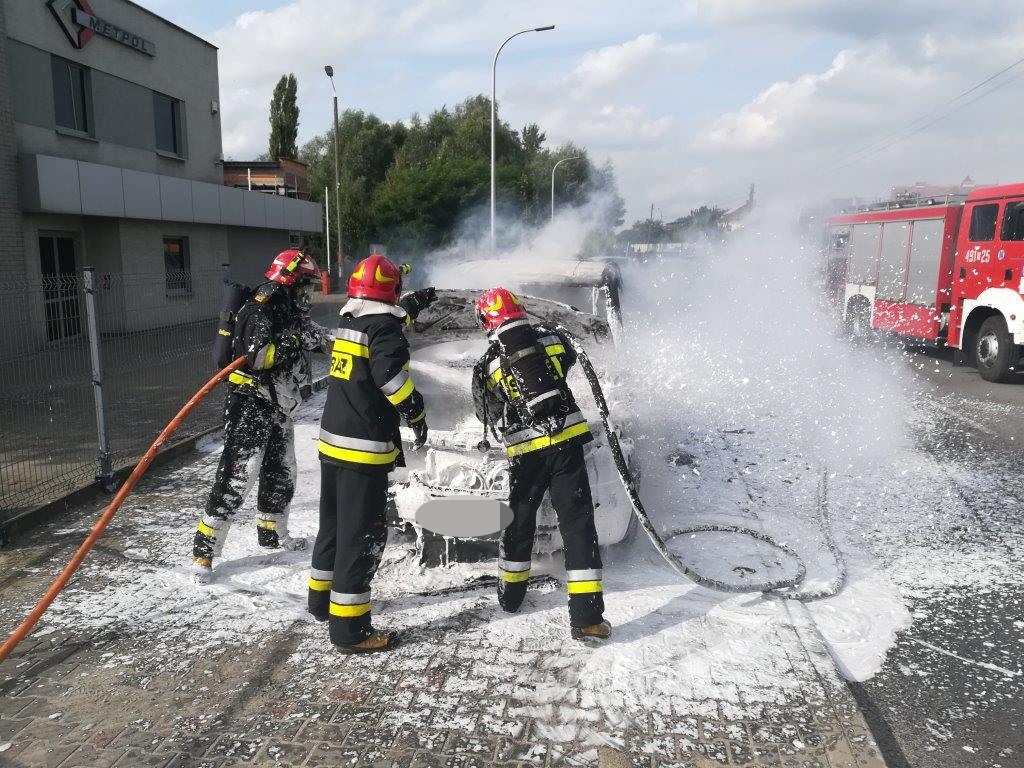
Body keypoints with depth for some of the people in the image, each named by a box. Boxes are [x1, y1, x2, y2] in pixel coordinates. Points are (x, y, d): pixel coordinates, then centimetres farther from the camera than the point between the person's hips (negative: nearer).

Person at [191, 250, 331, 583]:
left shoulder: (290, 314, 9)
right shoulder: (257, 313, -19)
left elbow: (317, 336, 16)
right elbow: (257, 357, -32)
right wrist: (294, 341, -28)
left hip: (278, 408, 9)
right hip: (249, 407, -9)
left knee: (281, 473, 18)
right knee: (236, 477, -10)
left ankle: (272, 532, 37)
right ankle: (204, 550, -1)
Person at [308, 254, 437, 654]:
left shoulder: (348, 321, 12)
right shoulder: (385, 327, -14)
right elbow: (392, 376, -26)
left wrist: (413, 305, 38)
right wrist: (417, 414, -12)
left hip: (332, 442, 9)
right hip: (365, 448, -9)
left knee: (334, 525, 21)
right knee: (361, 535, -3)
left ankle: (322, 599, 37)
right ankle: (349, 628, 3)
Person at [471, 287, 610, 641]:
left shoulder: (487, 364, 2)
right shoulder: (551, 337, 5)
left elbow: (489, 415, 12)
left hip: (525, 451, 0)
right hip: (566, 439, 0)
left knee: (520, 520, 20)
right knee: (577, 522, 0)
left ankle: (511, 595, 37)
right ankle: (586, 617, -3)